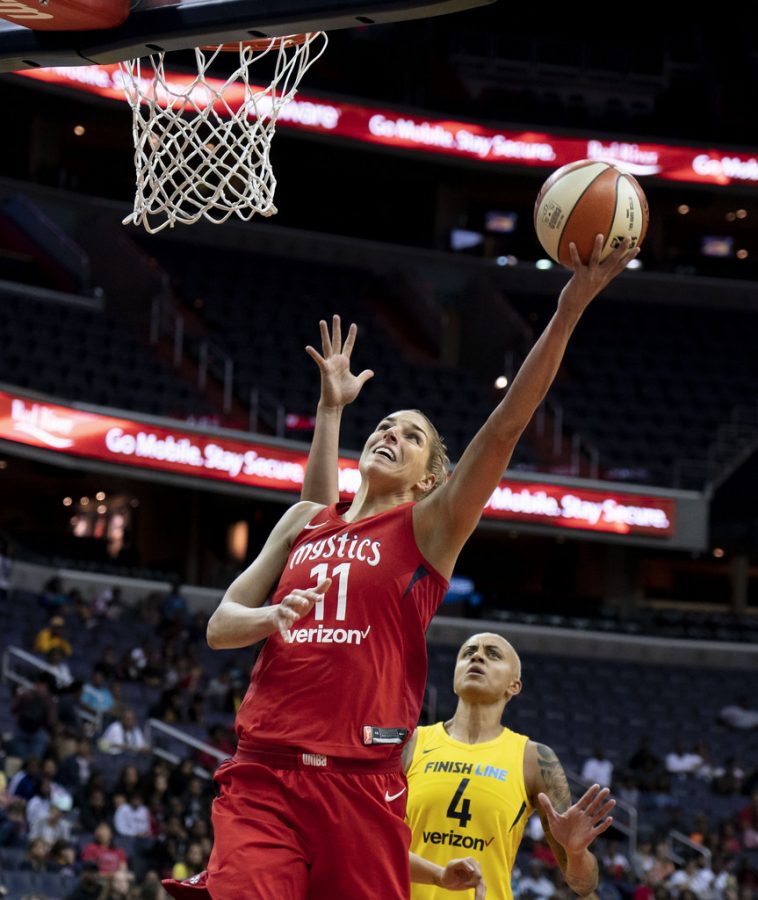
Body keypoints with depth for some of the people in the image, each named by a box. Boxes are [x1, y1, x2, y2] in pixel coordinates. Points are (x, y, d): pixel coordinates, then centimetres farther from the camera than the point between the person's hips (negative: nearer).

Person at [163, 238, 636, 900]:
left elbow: (507, 424, -5)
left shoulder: (429, 526, 8)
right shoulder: (304, 522, 20)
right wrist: (269, 617, -6)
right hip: (262, 775, 2)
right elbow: (220, 626, 18)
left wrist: (570, 309, -15)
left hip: (361, 786, -2)